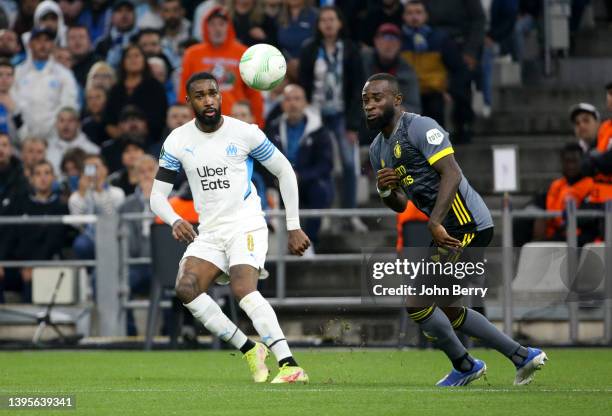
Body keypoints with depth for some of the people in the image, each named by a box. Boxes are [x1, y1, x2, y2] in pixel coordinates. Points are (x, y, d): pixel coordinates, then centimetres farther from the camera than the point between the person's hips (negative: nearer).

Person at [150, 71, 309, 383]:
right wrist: (175, 220, -20)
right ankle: (249, 350, -8)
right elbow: (157, 196, 3)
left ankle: (290, 366, -35)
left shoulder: (244, 133, -5)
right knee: (186, 289, -20)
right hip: (209, 233, 4)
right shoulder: (178, 141, 2)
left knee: (243, 289, -29)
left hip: (246, 226, -4)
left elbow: (285, 172, 6)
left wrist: (293, 227, 3)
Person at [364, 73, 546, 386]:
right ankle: (522, 356, 24)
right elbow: (400, 205, 21)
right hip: (447, 230, 10)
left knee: (415, 299, -11)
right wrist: (385, 190, -2)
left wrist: (434, 223, -29)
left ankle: (464, 366, 6)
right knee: (448, 309, 16)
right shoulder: (378, 150, 16)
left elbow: (451, 174, -22)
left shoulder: (419, 127, -12)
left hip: (467, 224, -10)